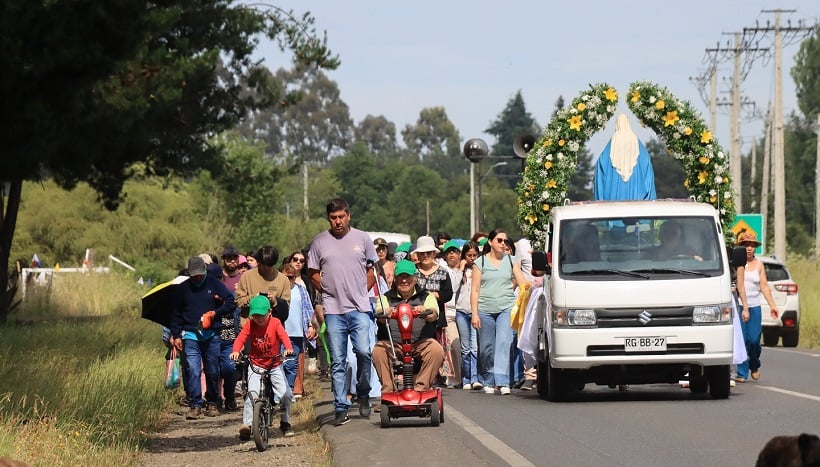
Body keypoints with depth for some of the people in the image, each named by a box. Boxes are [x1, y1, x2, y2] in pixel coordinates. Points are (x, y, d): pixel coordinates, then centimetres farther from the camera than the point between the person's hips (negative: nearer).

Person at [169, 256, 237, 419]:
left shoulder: (214, 284, 4)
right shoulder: (182, 288, 8)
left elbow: (231, 303, 3)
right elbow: (175, 314, 14)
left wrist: (215, 313, -10)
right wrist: (176, 335, 8)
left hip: (211, 335, 0)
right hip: (190, 335, 0)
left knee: (212, 371, 6)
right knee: (192, 370, -11)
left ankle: (213, 403, 19)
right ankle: (195, 405, -10)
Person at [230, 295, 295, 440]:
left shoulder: (275, 323, -8)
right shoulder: (249, 325, -7)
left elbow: (283, 336, -21)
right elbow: (240, 339, -17)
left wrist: (288, 349, -42)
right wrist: (236, 351, -38)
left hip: (275, 365, 0)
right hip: (256, 365, 0)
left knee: (286, 394, -9)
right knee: (252, 393, -21)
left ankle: (285, 423, 14)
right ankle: (247, 424, -16)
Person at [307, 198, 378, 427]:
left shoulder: (362, 238, 7)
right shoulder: (319, 241, 6)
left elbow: (373, 270, 13)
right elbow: (313, 273, 12)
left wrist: (362, 292, 3)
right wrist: (329, 290, 3)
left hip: (360, 309, -1)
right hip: (333, 310, 1)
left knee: (363, 351, -14)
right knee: (337, 361, 1)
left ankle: (363, 395, 10)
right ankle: (341, 408, 5)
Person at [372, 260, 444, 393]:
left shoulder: (426, 297, 14)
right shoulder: (386, 298, 16)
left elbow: (433, 315, -6)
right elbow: (379, 313, -5)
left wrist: (425, 312, -32)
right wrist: (384, 314, -32)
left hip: (421, 342, 0)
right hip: (392, 344, 0)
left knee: (436, 350, -30)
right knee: (378, 351, -30)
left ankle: (421, 387, -23)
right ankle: (388, 389, -23)